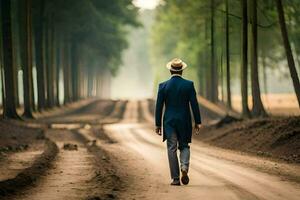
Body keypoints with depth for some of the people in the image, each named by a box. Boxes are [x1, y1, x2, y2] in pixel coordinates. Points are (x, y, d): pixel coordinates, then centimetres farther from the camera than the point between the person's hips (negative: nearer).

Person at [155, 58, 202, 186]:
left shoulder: (163, 86, -3)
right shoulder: (189, 84, -4)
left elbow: (159, 106, -2)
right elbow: (194, 104, -5)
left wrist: (157, 124, 5)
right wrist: (197, 122, 2)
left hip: (169, 122, 0)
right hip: (184, 122, 0)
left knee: (172, 149, 5)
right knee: (184, 146, 15)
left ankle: (175, 179, 2)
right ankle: (184, 168, -12)